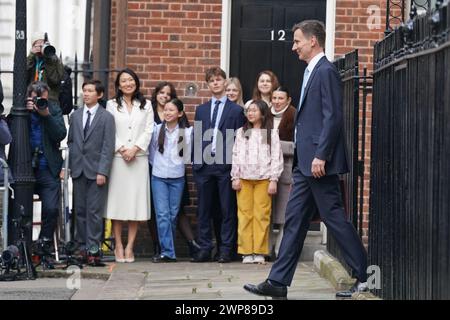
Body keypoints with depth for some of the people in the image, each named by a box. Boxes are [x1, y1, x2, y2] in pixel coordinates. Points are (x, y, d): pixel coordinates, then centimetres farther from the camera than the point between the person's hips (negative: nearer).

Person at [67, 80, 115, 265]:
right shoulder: (75, 116, 13)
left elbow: (108, 147, -6)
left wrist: (102, 171, -13)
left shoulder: (107, 117, -1)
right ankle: (82, 247, 12)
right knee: (80, 211, 6)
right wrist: (70, 165, 5)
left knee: (94, 212, -5)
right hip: (78, 170, 4)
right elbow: (70, 141, 15)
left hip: (96, 171, -4)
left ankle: (93, 249, -3)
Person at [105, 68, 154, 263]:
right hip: (117, 158, -1)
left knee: (136, 202, -2)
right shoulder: (112, 105, 9)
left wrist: (135, 149, -8)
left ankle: (130, 246, 2)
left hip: (139, 158, 1)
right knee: (117, 201, -2)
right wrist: (121, 149, -10)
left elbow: (148, 131, 4)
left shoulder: (146, 105, 12)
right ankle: (118, 246, 4)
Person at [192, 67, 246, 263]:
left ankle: (225, 250, 5)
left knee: (227, 210, 0)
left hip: (226, 166, -3)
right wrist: (195, 164, 5)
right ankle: (204, 249, 10)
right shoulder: (201, 110, 15)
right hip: (204, 165, 3)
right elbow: (196, 138, 14)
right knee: (203, 210, 4)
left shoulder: (236, 110, 5)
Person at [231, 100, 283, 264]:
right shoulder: (241, 132, 13)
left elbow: (276, 157, 3)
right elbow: (236, 155, 10)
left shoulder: (271, 133, 6)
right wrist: (235, 177, 2)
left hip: (264, 179, -2)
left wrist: (273, 180, -4)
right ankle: (246, 252, 0)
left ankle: (259, 252, -1)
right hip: (244, 178, 2)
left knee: (261, 215, -5)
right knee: (244, 214, -2)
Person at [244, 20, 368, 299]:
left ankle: (365, 276, 7)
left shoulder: (326, 71, -12)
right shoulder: (312, 72, 17)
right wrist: (307, 158, 19)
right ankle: (278, 282, 10)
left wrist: (320, 156, -22)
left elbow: (333, 117, -19)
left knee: (335, 218, -3)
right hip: (306, 163, 10)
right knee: (295, 220, 8)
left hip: (319, 163, -10)